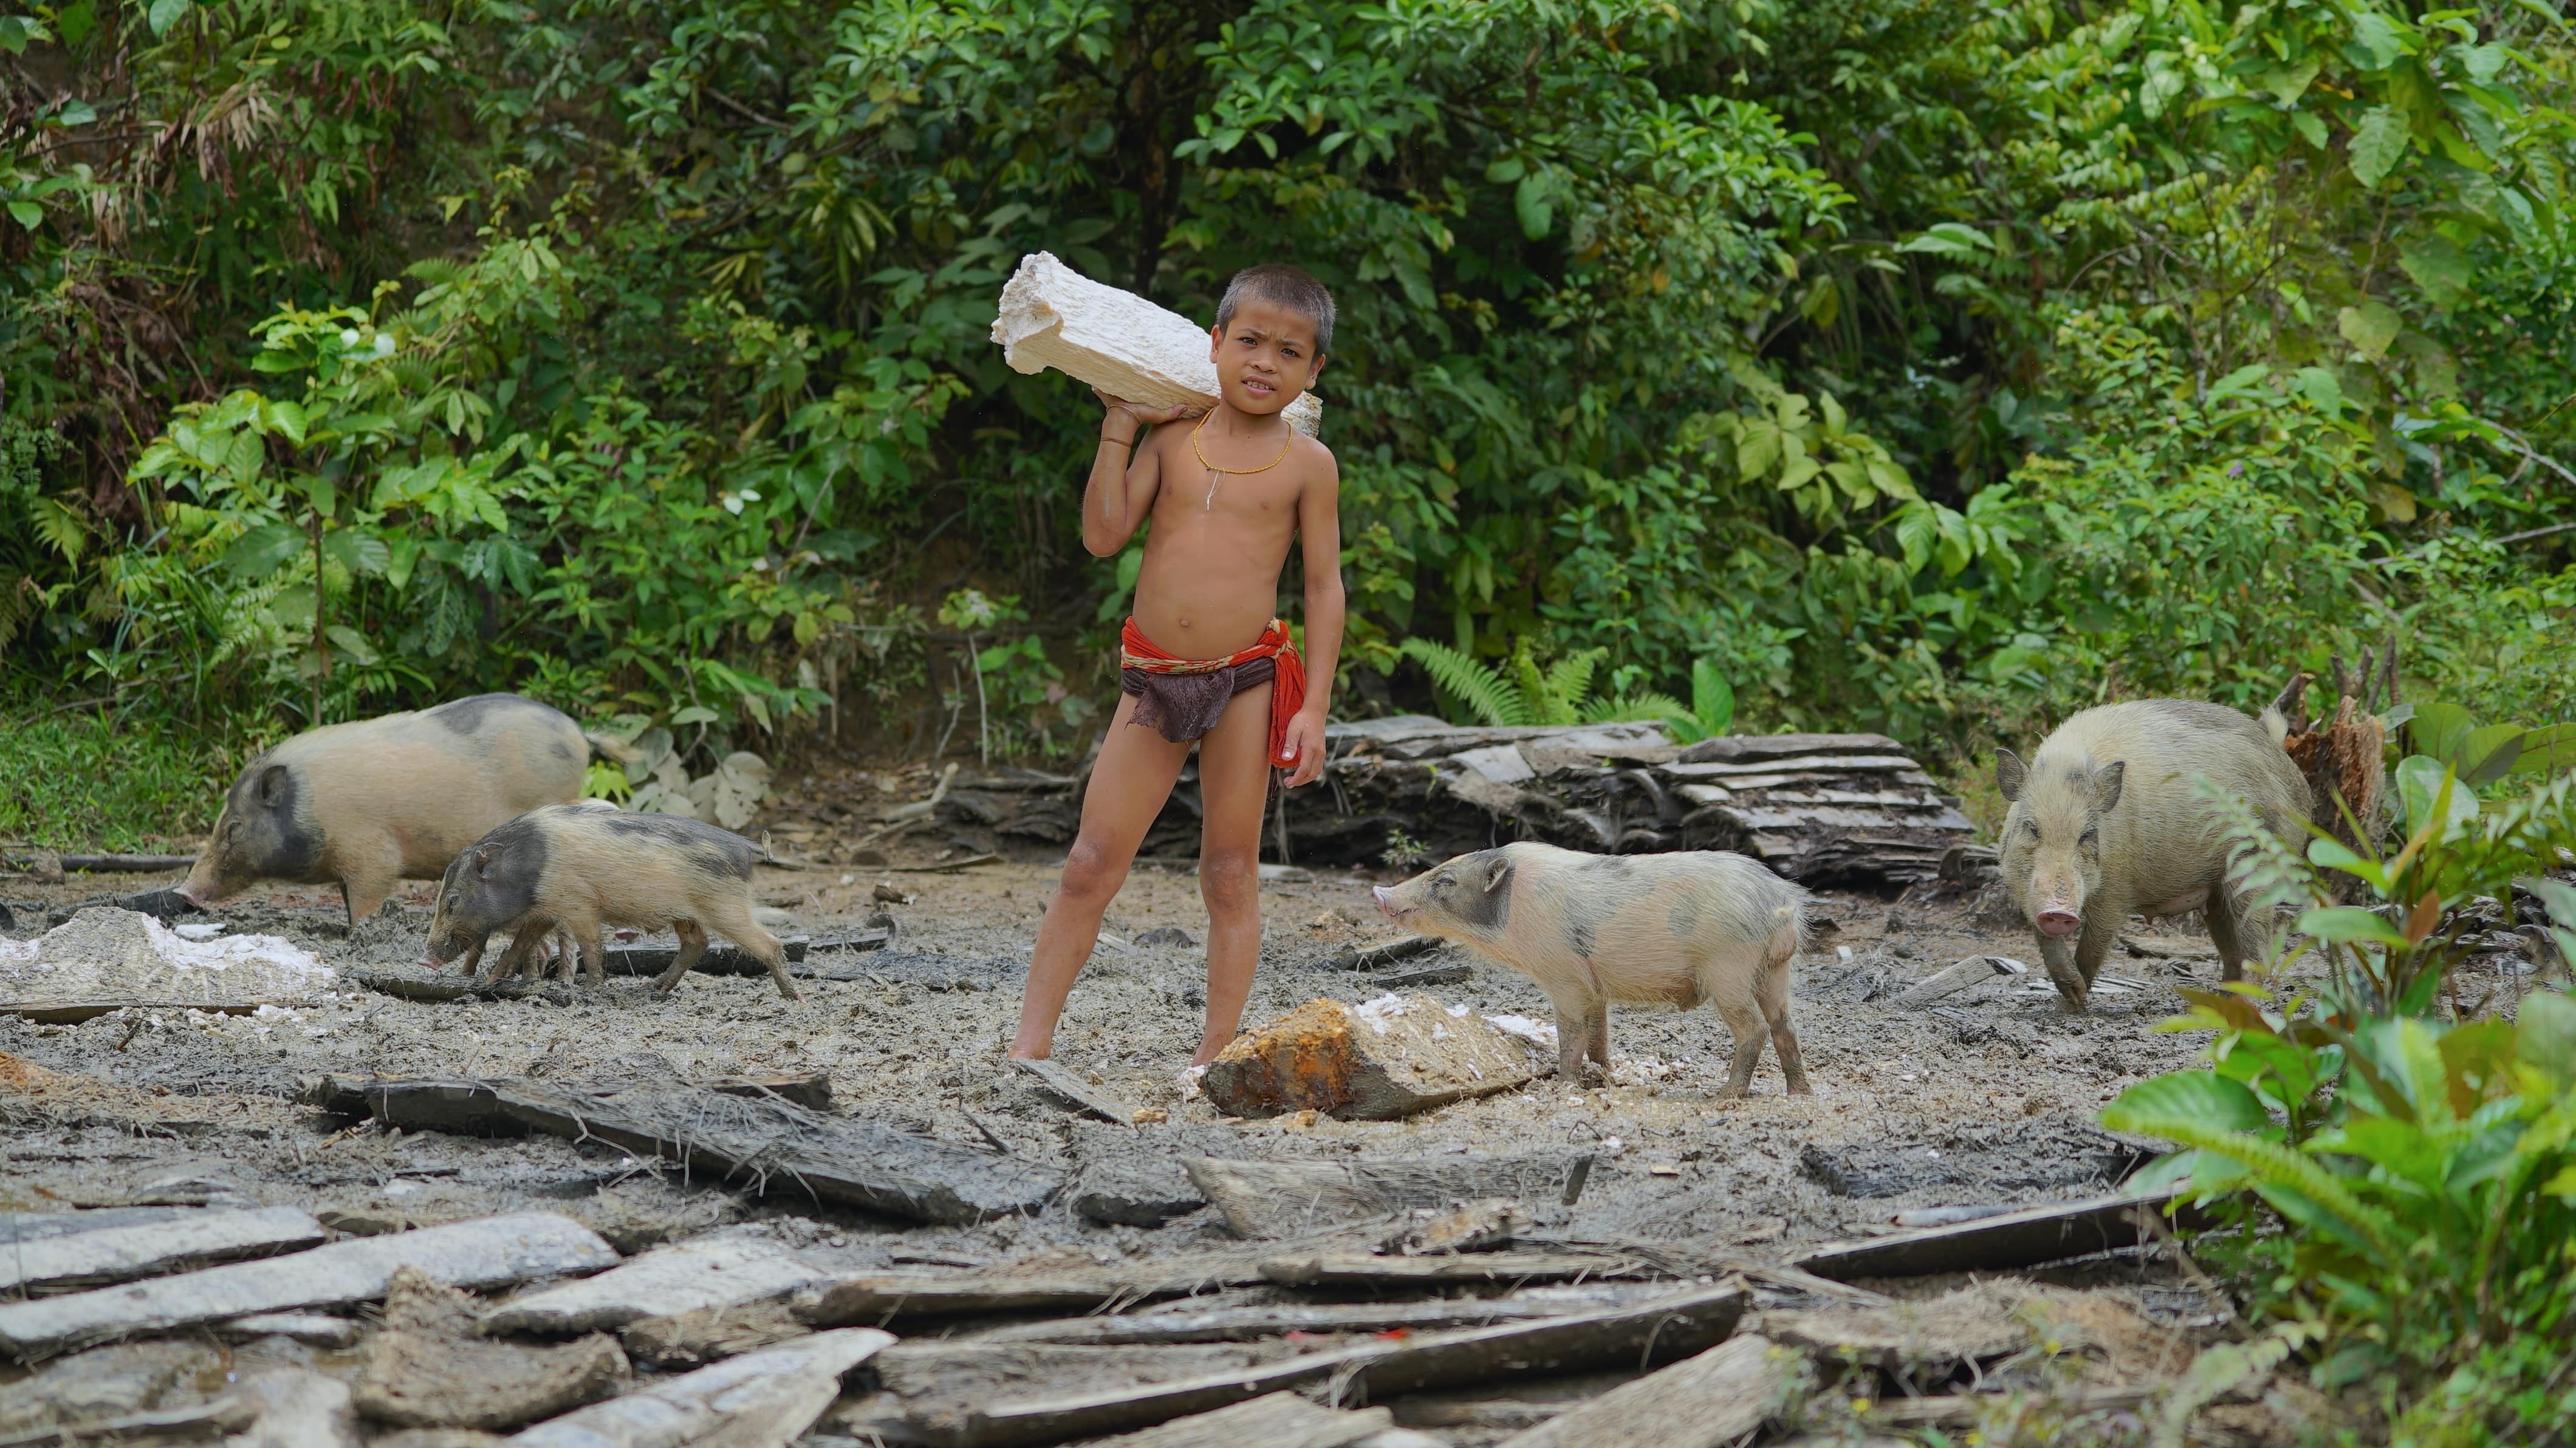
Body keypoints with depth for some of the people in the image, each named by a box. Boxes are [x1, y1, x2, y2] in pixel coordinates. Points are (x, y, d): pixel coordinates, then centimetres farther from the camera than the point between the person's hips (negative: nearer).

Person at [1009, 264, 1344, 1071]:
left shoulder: (1306, 464, 0)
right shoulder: (1174, 439, 5)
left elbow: (1324, 587, 1)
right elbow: (1105, 537, -1)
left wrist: (1314, 708, -4)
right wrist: (1118, 430, -1)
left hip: (1247, 678, -2)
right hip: (1153, 675, 2)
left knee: (1230, 874, 3)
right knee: (1092, 866, 1)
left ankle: (1215, 1055, 8)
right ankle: (1031, 1044, 3)